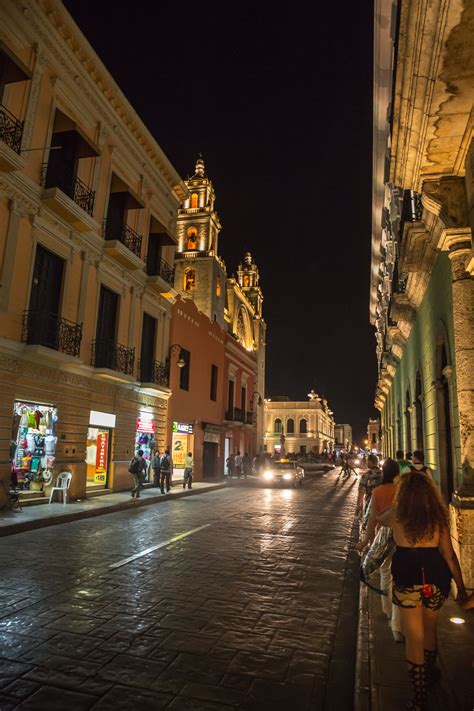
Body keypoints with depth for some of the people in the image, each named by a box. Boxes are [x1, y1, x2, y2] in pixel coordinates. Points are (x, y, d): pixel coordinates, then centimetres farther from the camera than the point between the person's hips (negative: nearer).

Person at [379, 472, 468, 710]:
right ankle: (429, 673, 47)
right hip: (435, 578, 3)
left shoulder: (396, 516, -9)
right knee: (429, 629, 26)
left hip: (407, 579, -2)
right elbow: (449, 555, -4)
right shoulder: (438, 517, -7)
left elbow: (378, 519, 14)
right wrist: (461, 587, 8)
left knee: (414, 637, 9)